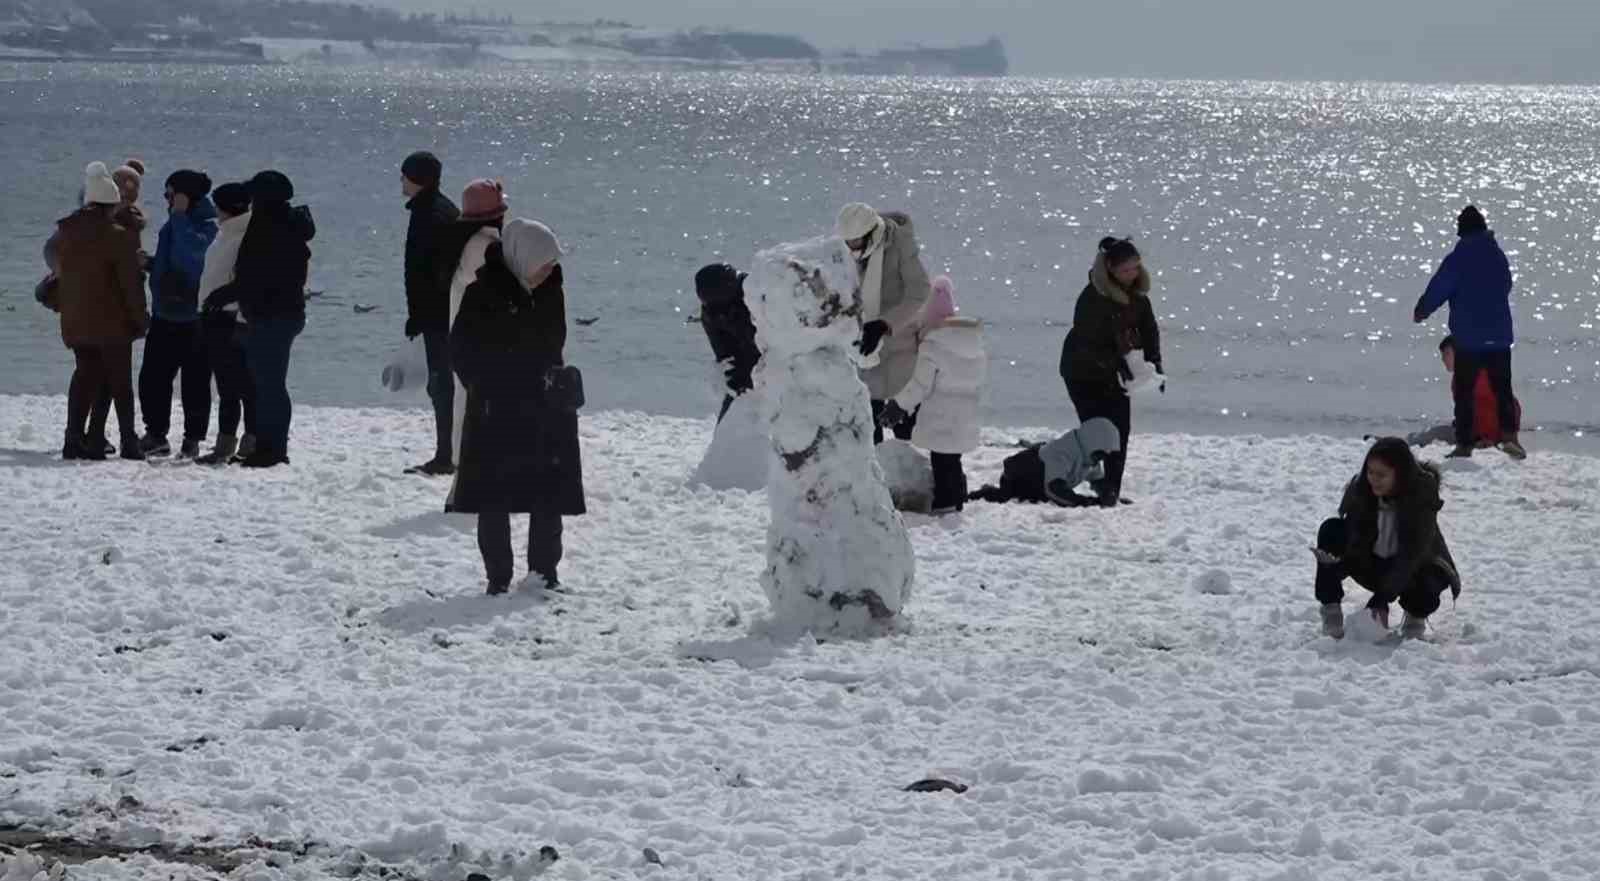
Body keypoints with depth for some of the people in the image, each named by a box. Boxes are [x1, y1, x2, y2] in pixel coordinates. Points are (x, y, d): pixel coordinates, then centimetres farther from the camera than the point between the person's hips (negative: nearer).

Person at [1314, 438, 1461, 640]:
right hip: (1375, 568, 4)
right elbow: (1356, 542, -14)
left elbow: (1412, 554, -33)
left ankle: (1416, 616, -1)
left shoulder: (1422, 496, -26)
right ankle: (1331, 612, -16)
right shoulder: (1360, 489, -14)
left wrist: (1383, 595, -42)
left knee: (1426, 584, -39)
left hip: (1416, 568, -4)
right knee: (1331, 531, -19)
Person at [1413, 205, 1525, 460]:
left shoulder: (1457, 259, -13)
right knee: (1503, 390, 11)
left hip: (1468, 338, -4)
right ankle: (1510, 435, -7)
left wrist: (1421, 311, 12)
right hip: (1500, 336, 4)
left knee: (1464, 392, 5)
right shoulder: (1499, 256, 4)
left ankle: (1464, 444, 3)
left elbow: (1437, 290, -7)